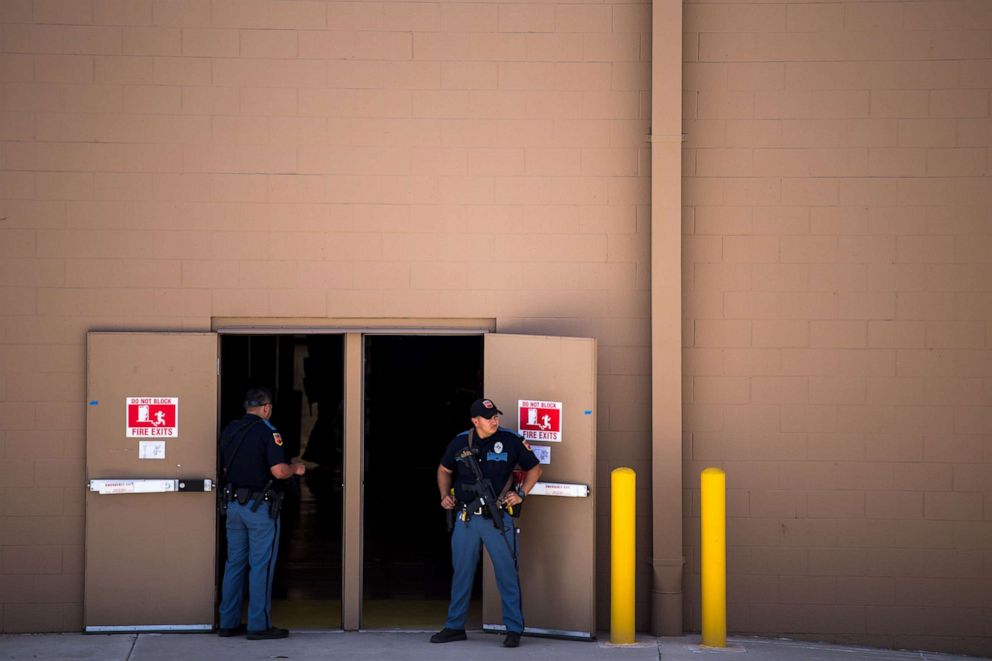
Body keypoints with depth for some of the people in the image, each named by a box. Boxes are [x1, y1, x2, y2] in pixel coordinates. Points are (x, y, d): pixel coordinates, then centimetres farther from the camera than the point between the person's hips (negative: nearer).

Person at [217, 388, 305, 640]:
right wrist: (296, 468, -1)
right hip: (260, 506, -7)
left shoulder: (229, 430, 8)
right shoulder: (267, 432, -13)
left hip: (234, 503, 7)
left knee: (234, 563, 12)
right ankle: (259, 625, 1)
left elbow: (224, 469, 15)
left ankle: (228, 622, 15)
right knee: (261, 565, -1)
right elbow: (278, 471, -21)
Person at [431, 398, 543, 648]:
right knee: (461, 572, 10)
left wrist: (521, 494, -5)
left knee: (507, 573, -2)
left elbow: (534, 469, 7)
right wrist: (445, 495, 5)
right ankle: (455, 626, 22)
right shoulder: (460, 442, 3)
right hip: (466, 518, 3)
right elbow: (444, 470, 19)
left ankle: (514, 629, 7)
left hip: (498, 518, -3)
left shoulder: (510, 441, -4)